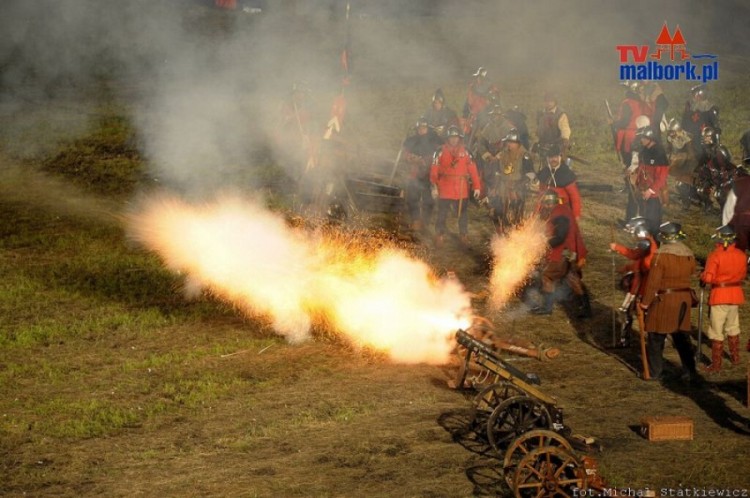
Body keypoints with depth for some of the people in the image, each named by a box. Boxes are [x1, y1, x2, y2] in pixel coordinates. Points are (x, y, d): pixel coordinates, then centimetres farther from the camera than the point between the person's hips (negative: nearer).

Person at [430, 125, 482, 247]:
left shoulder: (465, 152, 4)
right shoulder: (441, 151, -2)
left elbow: (472, 169, 3)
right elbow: (434, 170, -4)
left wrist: (477, 186, -3)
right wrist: (434, 186, -11)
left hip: (461, 190, 2)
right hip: (444, 190, -2)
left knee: (463, 213, 11)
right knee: (442, 214, 3)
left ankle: (464, 235, 25)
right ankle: (439, 236, 13)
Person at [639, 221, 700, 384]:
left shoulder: (661, 255, -17)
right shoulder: (689, 255, 2)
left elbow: (653, 281, -17)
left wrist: (645, 302, -10)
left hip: (664, 300, -6)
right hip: (684, 300, 6)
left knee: (656, 338, 7)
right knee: (682, 337, 13)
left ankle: (654, 372, 13)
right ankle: (692, 372, 10)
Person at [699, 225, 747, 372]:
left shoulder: (715, 255, -17)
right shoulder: (741, 255, -1)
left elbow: (708, 277, -22)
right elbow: (743, 274, 11)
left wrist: (702, 278, -1)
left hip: (719, 295, -5)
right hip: (736, 294, 5)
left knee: (717, 332, 2)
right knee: (733, 327, 24)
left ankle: (716, 364, 5)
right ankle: (735, 357, 35)